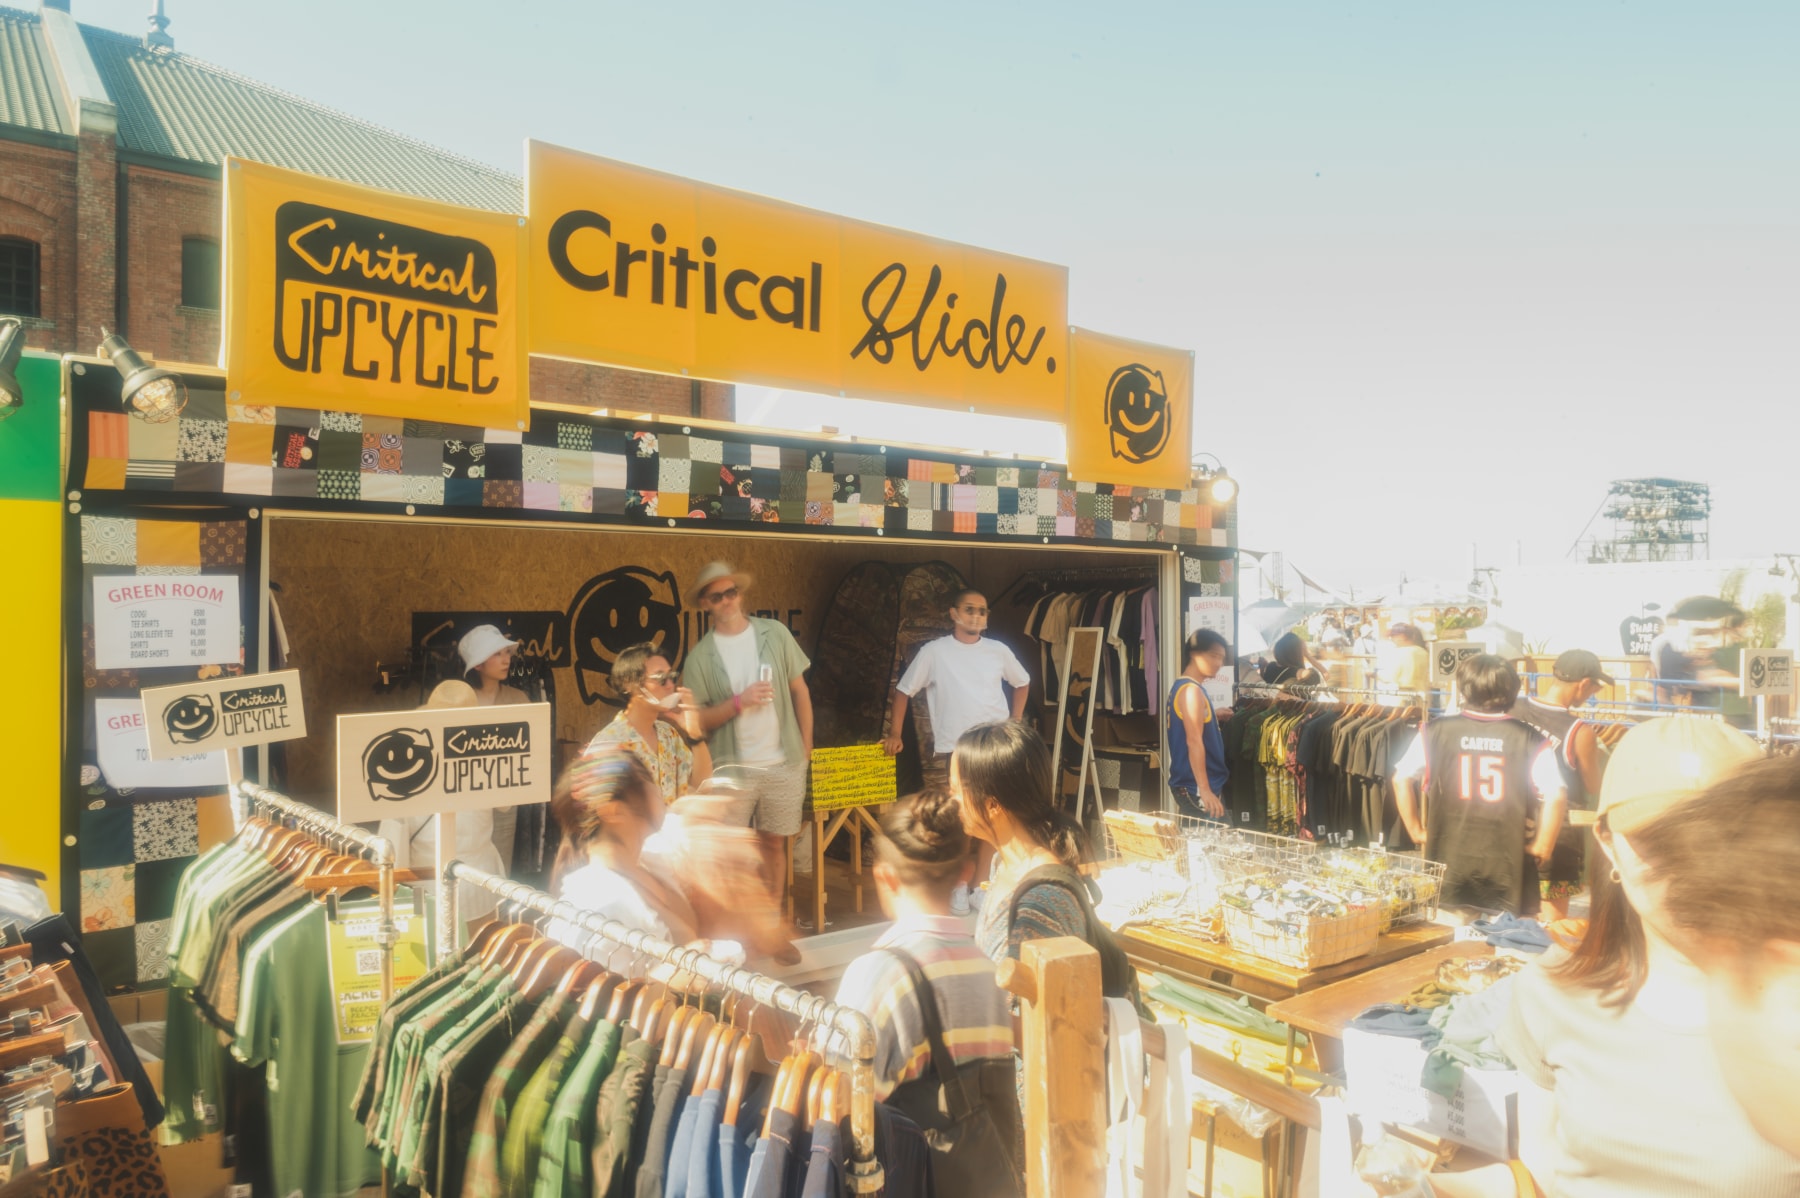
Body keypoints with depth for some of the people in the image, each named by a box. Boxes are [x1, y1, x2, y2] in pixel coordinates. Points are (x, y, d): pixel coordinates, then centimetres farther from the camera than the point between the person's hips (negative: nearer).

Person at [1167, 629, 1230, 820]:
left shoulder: (1182, 687, 15)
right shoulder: (1191, 690, -14)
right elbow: (1194, 741, -22)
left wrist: (1214, 716, 18)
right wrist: (1205, 790, -25)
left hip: (1188, 785, 10)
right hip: (1196, 789, -10)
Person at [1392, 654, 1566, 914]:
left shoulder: (1435, 733, -3)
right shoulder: (1530, 739, -6)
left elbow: (1401, 779, -4)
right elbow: (1556, 796, -13)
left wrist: (1416, 831, 6)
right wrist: (1541, 848, -1)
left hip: (1448, 861, 1)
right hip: (1506, 866, -1)